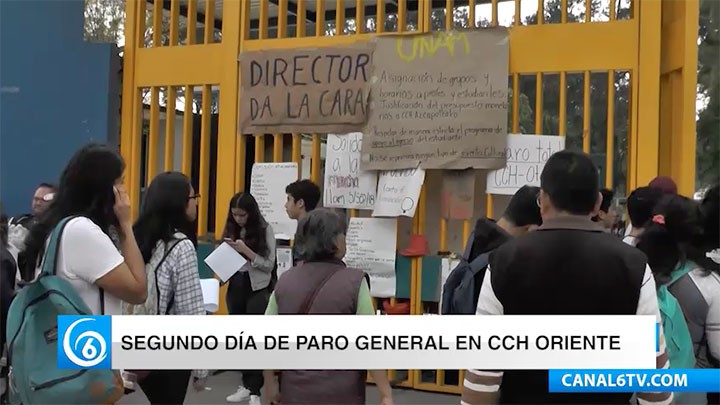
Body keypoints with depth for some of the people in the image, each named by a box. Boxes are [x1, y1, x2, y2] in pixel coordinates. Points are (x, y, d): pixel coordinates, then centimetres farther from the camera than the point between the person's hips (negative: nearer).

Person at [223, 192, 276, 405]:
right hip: (235, 288, 5)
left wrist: (246, 250, -18)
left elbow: (269, 265, -10)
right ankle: (247, 385, 23)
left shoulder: (264, 230, -7)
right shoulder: (231, 230, 4)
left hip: (257, 290, -4)